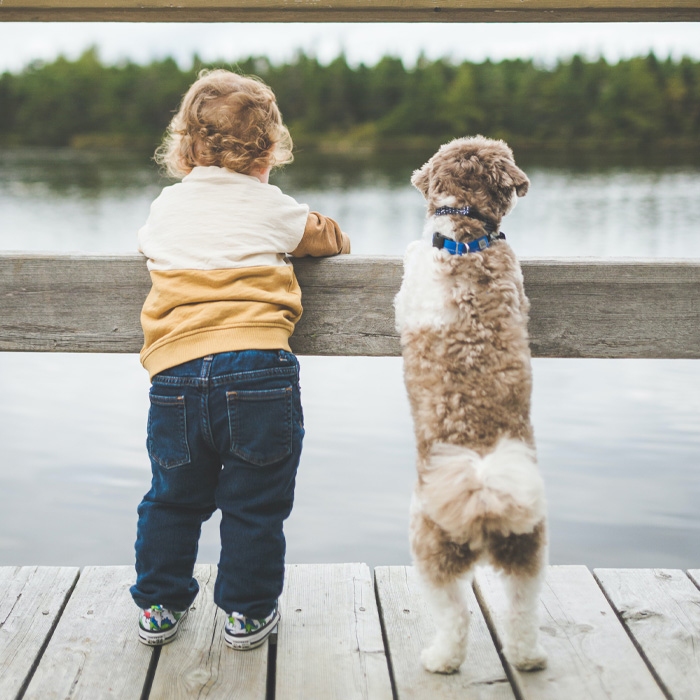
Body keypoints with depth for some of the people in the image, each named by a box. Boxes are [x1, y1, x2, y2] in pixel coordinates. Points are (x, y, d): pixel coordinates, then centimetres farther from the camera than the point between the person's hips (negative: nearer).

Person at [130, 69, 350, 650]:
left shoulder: (166, 205, 15)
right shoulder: (271, 206, 7)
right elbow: (334, 239, 21)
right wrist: (307, 237, 41)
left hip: (175, 374, 3)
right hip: (258, 368, -3)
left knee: (172, 499, 19)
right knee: (255, 504, 10)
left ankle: (160, 606, 30)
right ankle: (248, 613, 20)